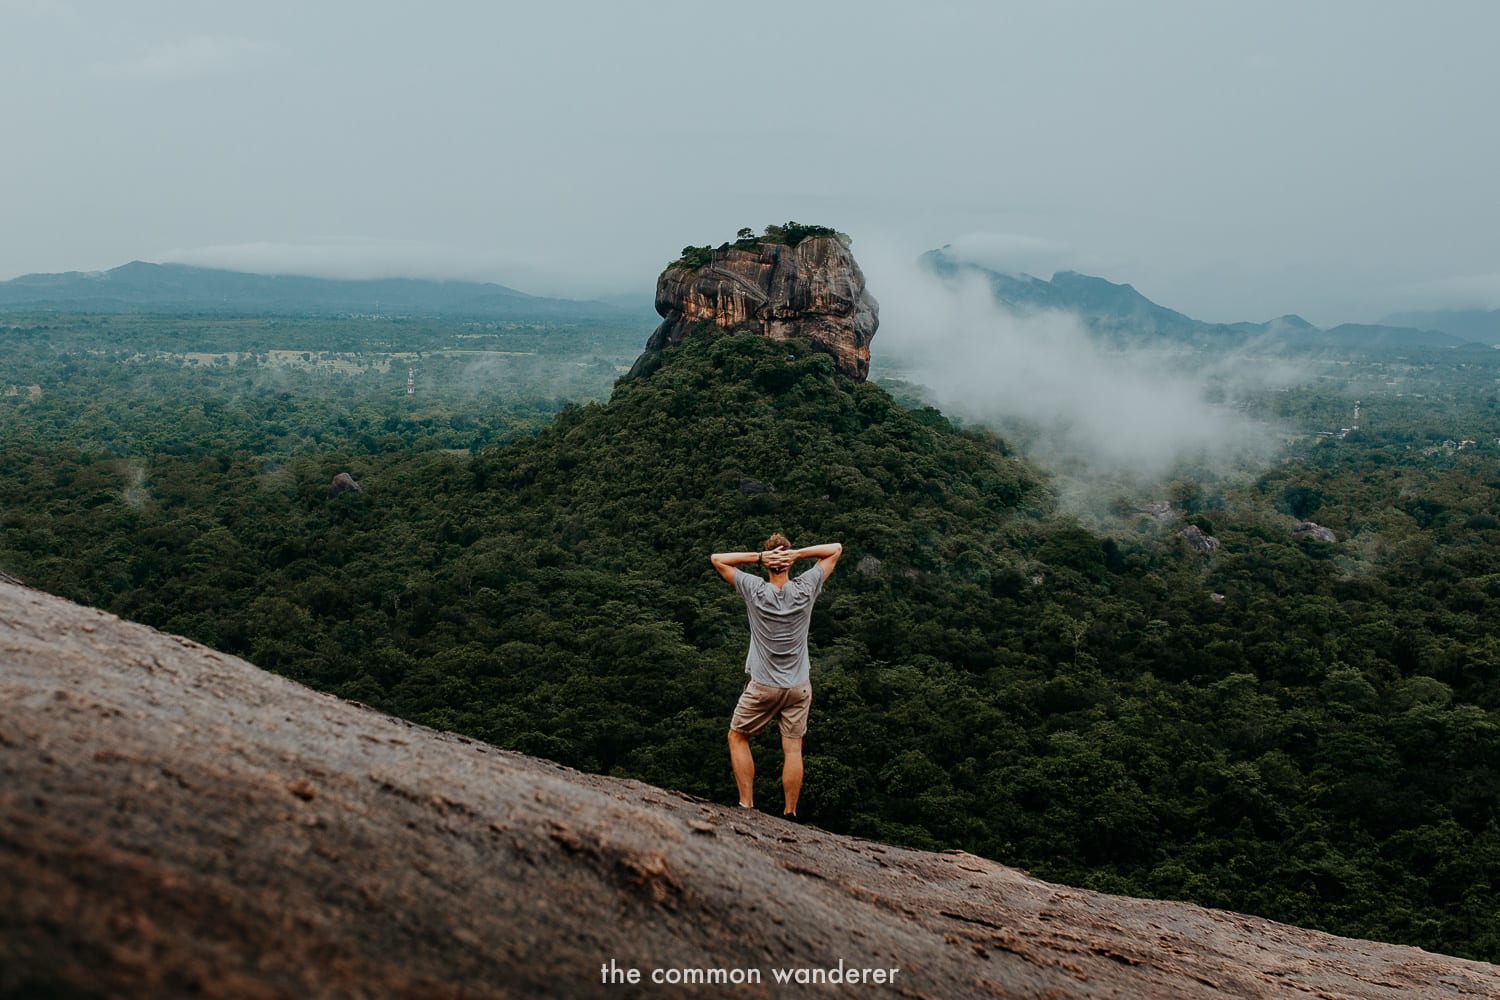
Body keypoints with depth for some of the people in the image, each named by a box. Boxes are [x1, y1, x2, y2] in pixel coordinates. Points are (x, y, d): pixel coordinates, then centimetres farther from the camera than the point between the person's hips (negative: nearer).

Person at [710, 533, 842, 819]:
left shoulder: (755, 590, -14)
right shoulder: (805, 589, -9)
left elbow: (717, 558, -3)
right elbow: (836, 549, 2)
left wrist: (758, 557, -15)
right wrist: (799, 554, -13)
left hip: (762, 686, -2)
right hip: (799, 687, 2)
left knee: (737, 738, 16)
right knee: (793, 749, 8)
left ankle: (747, 804, 11)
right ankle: (790, 814, 11)